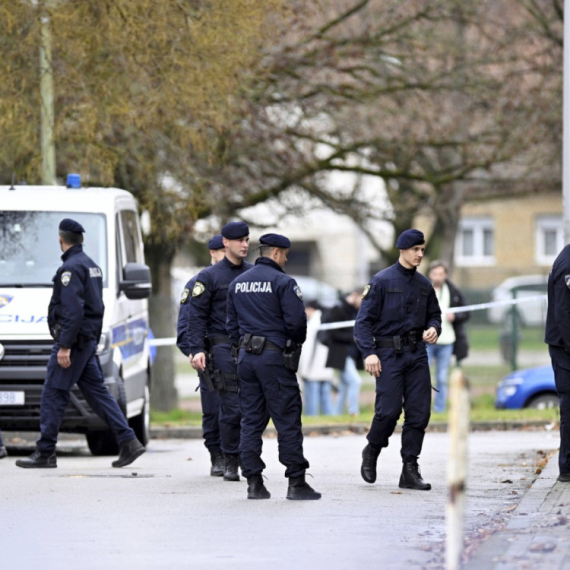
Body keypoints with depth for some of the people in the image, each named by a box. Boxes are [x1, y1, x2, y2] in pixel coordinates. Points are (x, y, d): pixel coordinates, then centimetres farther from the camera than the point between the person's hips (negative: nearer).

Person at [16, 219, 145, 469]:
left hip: (73, 339, -10)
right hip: (89, 340, 10)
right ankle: (128, 442, 3)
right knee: (96, 390, 10)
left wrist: (65, 346, -23)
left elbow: (73, 310, -22)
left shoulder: (71, 268, -14)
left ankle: (44, 452, -2)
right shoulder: (91, 266, 17)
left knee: (53, 393, -5)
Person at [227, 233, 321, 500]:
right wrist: (296, 342, 5)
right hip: (275, 357, -6)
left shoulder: (237, 284, 12)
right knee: (288, 420, -3)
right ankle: (296, 482, -3)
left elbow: (232, 324, 15)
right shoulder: (283, 282, -10)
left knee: (251, 421, 9)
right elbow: (296, 321, -14)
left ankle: (253, 481, 7)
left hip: (246, 357, 6)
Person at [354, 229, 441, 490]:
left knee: (419, 412, -1)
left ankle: (410, 470, 5)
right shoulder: (382, 281, -5)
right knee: (388, 410, -13)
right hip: (389, 353, -5)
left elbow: (434, 314, 24)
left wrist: (433, 328, 1)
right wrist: (369, 353, -17)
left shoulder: (423, 284, 12)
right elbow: (364, 320, -7)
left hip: (417, 353, 5)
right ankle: (372, 452, 15)